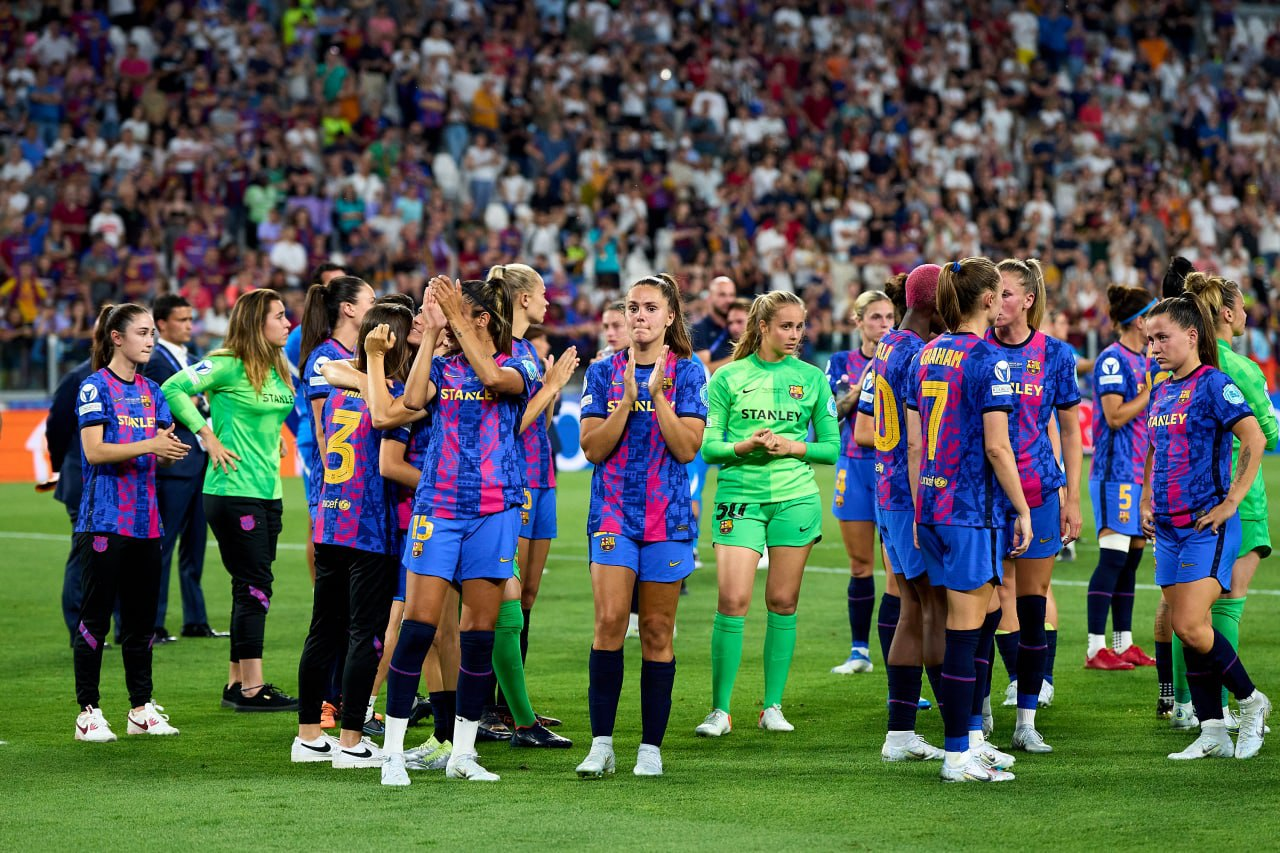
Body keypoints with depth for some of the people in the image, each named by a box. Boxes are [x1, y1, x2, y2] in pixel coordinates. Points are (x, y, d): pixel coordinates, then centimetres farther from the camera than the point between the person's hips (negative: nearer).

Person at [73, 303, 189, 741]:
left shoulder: (151, 391, 14)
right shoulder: (95, 387, -6)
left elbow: (162, 453, 10)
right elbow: (95, 450, -15)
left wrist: (171, 451, -14)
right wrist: (149, 445, -24)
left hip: (145, 520, 6)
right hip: (105, 520, -6)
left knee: (142, 618, 9)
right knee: (95, 617, -4)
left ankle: (142, 709, 16)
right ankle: (88, 712, 0)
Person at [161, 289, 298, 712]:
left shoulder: (278, 371, 12)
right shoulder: (228, 365, -12)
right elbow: (173, 389, -18)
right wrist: (208, 436, -16)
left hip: (267, 490, 8)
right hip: (232, 490, -8)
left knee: (250, 588, 10)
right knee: (255, 586, -8)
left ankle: (237, 683, 17)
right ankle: (252, 688, -4)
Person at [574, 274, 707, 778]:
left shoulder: (687, 373, 2)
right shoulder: (604, 372, 6)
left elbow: (687, 448, -7)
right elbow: (592, 448, -2)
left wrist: (658, 395, -15)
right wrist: (627, 399, -13)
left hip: (667, 514, -1)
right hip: (613, 513, 1)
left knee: (657, 631, 3)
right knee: (609, 621, -12)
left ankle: (651, 747, 10)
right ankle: (601, 744, -6)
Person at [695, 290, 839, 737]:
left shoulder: (812, 378, 7)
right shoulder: (728, 377, 3)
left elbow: (831, 447, 9)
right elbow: (708, 447, 2)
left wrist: (794, 447, -9)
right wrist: (744, 446, -16)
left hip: (796, 498, 2)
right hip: (739, 497, -2)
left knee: (783, 601, 3)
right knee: (732, 599, -10)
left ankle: (773, 707, 11)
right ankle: (720, 709, -4)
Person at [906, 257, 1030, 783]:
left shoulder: (927, 355, 10)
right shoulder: (987, 359, -13)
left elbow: (913, 443, 12)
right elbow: (996, 447, -16)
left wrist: (920, 508, 18)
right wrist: (1022, 509, -8)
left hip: (933, 506, 8)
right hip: (974, 509, -8)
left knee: (985, 617, 19)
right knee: (965, 629, -2)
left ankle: (971, 735, 24)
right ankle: (958, 755, 2)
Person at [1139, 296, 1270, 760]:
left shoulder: (1212, 383, -11)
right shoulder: (1162, 392, 14)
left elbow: (1254, 439, -20)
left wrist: (1230, 501, -19)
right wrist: (1145, 501, 16)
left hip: (1207, 526, -8)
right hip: (1169, 528, 8)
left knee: (1191, 627, -16)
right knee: (1185, 629, 6)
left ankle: (1251, 700, 5)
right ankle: (1213, 734, 12)